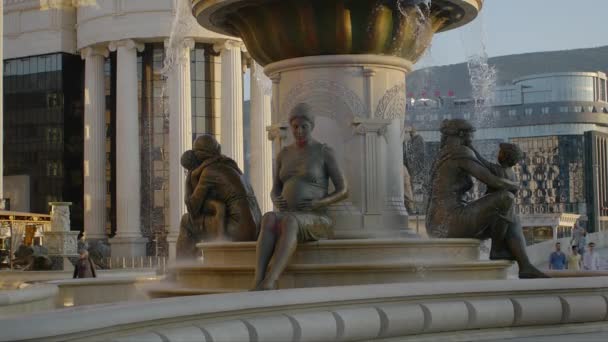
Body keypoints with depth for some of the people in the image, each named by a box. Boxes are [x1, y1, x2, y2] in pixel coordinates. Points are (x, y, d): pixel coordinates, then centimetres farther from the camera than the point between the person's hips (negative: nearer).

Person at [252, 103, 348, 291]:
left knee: (289, 221, -43)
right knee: (269, 219, -37)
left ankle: (269, 284, -60)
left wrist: (317, 204, -18)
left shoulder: (325, 152, 1)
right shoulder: (283, 154, 17)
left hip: (316, 223, -4)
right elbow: (274, 192, 18)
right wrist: (277, 201, -9)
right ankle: (257, 283, -54)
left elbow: (344, 191, 0)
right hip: (288, 220, 4)